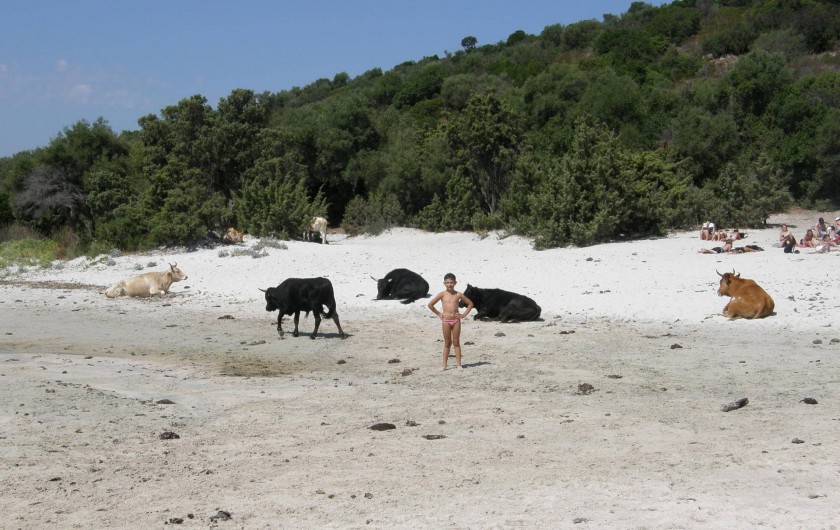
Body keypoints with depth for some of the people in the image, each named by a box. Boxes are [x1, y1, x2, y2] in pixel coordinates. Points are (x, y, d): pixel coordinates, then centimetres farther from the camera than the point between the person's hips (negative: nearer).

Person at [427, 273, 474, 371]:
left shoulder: (458, 295, 3)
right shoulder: (442, 294, -1)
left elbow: (470, 304, 12)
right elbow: (430, 304, 0)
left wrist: (464, 314, 4)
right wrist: (438, 314, 1)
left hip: (456, 320, 1)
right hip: (446, 320, -1)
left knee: (456, 342, 3)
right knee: (447, 343, 3)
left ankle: (458, 364, 4)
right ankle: (444, 365, 7)